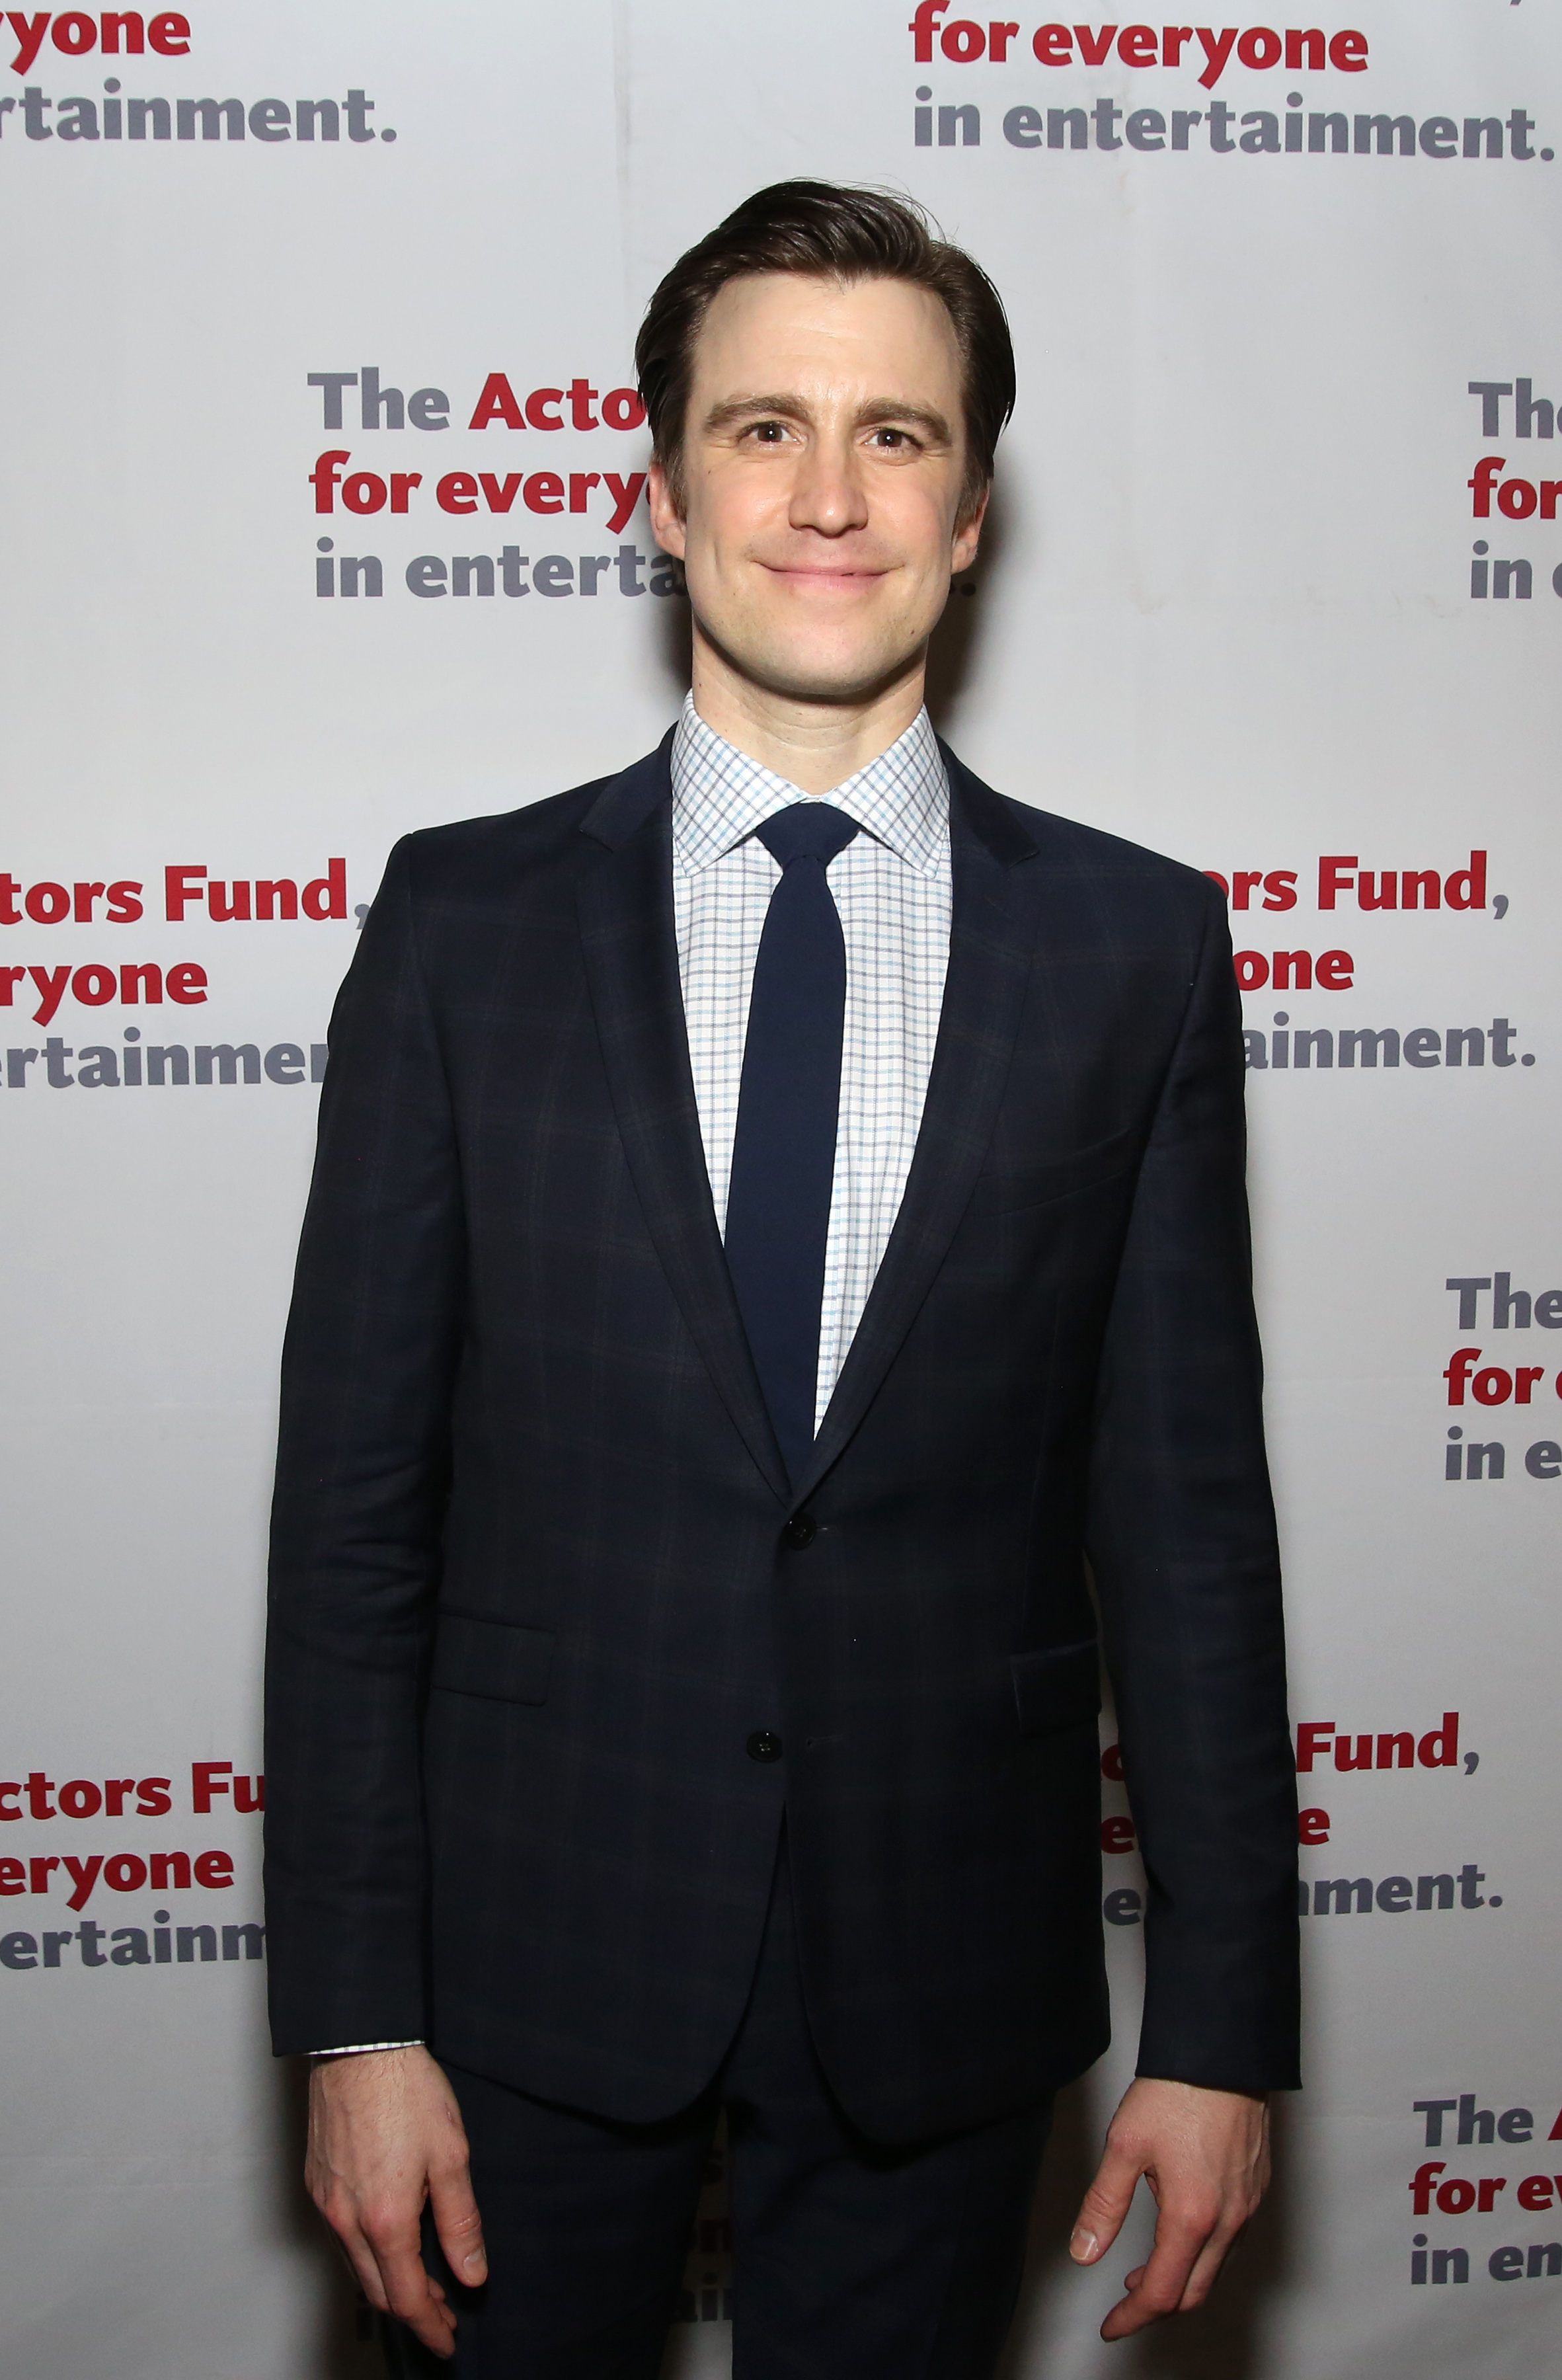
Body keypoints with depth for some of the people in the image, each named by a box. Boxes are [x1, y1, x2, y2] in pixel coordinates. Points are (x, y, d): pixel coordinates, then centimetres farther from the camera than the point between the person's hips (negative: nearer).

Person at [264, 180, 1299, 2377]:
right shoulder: (465, 920, -3)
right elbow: (353, 1491, -3)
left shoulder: (1136, 946, -2)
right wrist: (354, 2015, -5)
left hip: (950, 1978, 1)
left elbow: (1186, 1513, -1)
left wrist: (1222, 2026, -1)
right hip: (538, 1951, 0)